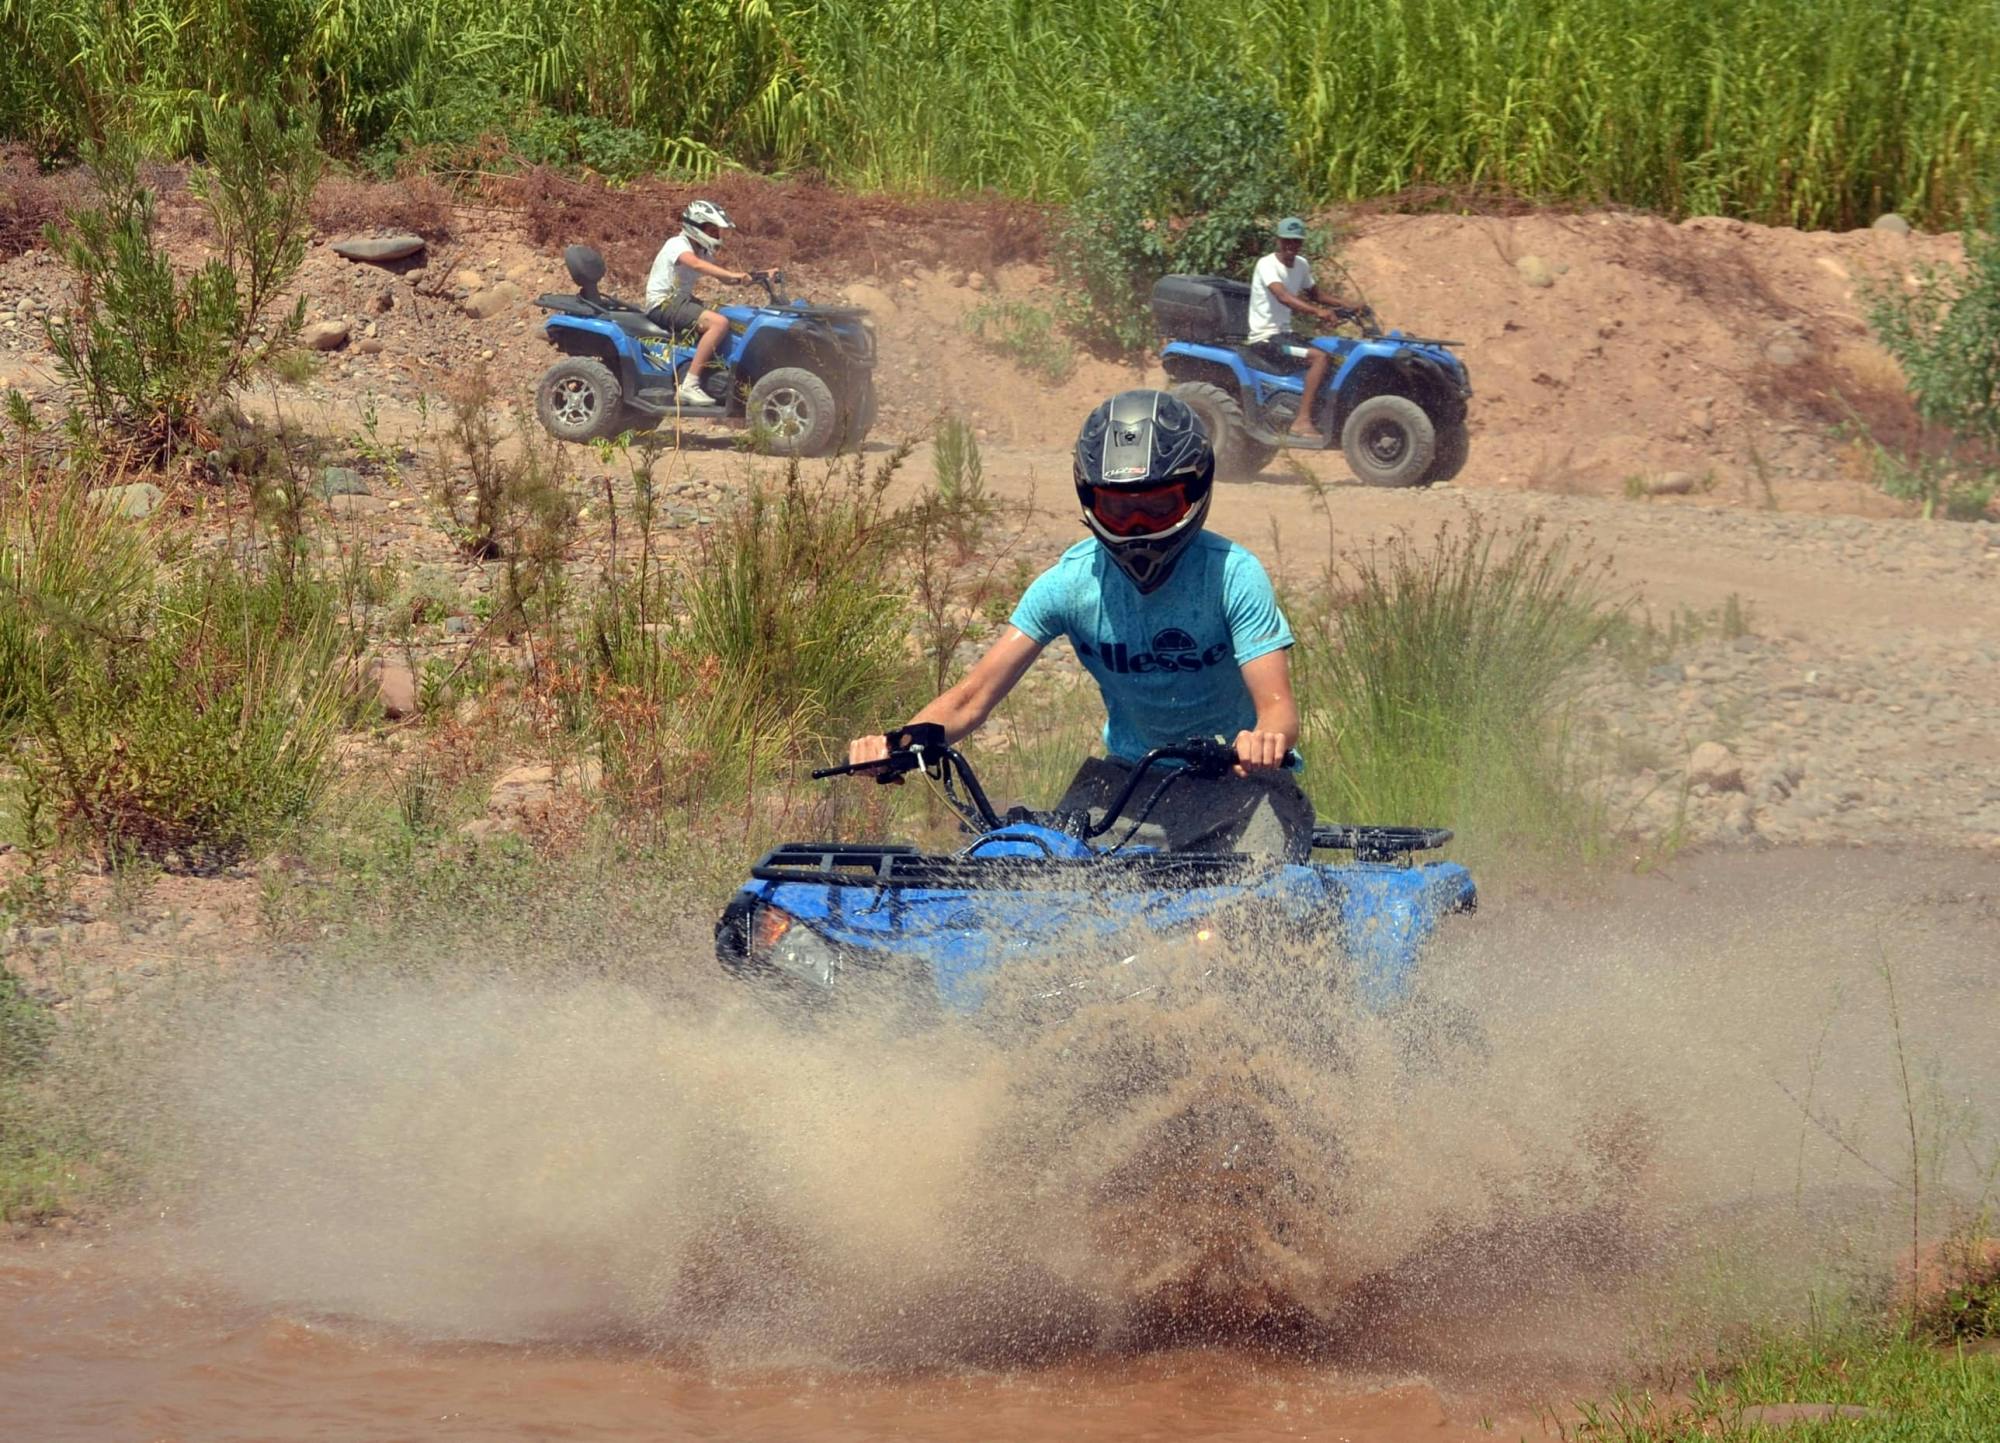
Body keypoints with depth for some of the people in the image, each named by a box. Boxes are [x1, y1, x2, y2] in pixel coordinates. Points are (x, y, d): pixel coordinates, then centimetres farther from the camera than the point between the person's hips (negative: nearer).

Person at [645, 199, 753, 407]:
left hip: (682, 301, 10)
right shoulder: (678, 244, -12)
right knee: (719, 323, -28)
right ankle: (689, 386, -32)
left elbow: (725, 278, 14)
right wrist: (732, 275, -42)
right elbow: (695, 264, -32)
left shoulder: (703, 252, 18)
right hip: (664, 304, -10)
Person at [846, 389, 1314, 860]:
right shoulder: (1072, 581, -10)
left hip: (1236, 778, -3)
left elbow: (1277, 705, -26)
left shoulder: (1231, 575, -17)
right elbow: (972, 698, -12)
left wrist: (1267, 740, -52)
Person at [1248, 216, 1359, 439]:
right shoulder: (1267, 265, -16)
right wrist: (1317, 311, -44)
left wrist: (1348, 307, 9)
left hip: (1285, 334, 9)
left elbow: (1315, 295, 24)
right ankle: (1302, 420, -31)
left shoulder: (1301, 265, 10)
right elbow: (1283, 297, -32)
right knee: (1321, 357, -26)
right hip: (1266, 337, -9)